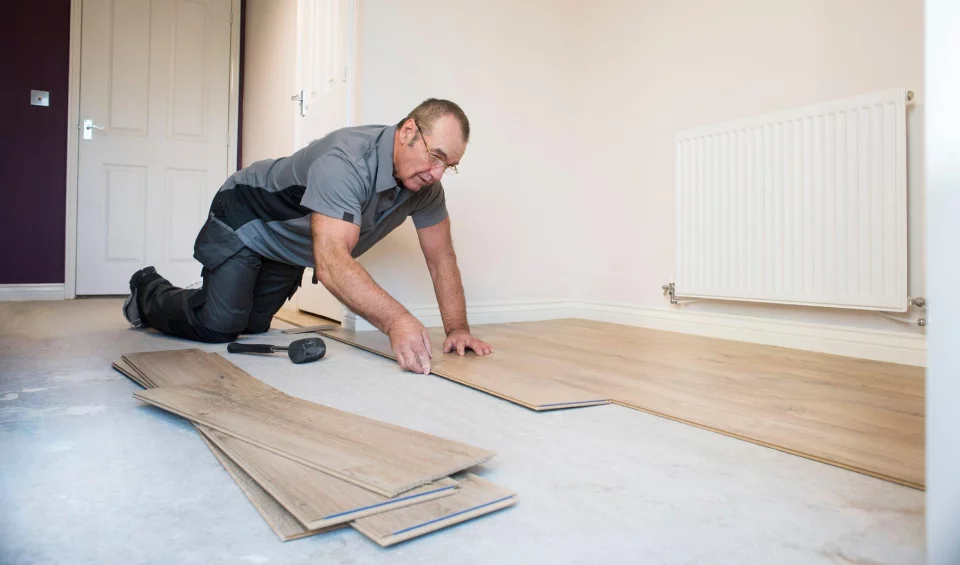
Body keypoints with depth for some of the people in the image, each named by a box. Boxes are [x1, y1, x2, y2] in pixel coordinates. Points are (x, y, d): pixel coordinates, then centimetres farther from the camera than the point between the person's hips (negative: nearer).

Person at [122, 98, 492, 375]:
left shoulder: (426, 184, -18)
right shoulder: (346, 161, -40)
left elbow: (441, 256, -15)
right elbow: (331, 262, -51)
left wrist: (457, 328, -25)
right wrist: (395, 319, -62)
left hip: (291, 247, 7)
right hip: (243, 220, -7)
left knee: (253, 326, 16)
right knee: (219, 325, -14)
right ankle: (149, 291, 17)